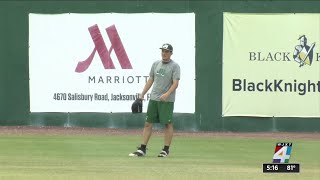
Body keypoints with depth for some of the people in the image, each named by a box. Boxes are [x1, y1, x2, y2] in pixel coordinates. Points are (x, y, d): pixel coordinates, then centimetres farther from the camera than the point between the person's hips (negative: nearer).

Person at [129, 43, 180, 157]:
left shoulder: (174, 66, -5)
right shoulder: (156, 64, 12)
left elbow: (175, 83, -14)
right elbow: (150, 80, 17)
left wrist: (167, 94, -27)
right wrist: (142, 94, 12)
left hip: (167, 100, -6)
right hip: (153, 98, 6)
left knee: (168, 124, -2)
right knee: (148, 123, 3)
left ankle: (166, 150, 5)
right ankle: (142, 149, 4)